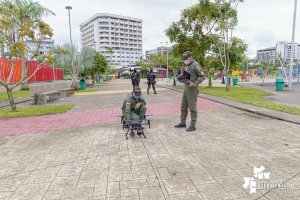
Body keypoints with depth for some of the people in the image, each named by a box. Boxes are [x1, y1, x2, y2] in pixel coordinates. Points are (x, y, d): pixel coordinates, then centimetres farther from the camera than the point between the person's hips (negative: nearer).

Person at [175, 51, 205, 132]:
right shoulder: (189, 65, 17)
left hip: (192, 89, -9)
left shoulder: (196, 65, -12)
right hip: (186, 88, 9)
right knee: (183, 106, 13)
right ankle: (182, 123, 25)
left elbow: (202, 76, -14)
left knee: (192, 107, -3)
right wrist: (182, 80, 9)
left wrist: (194, 83, -24)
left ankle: (193, 126, 5)